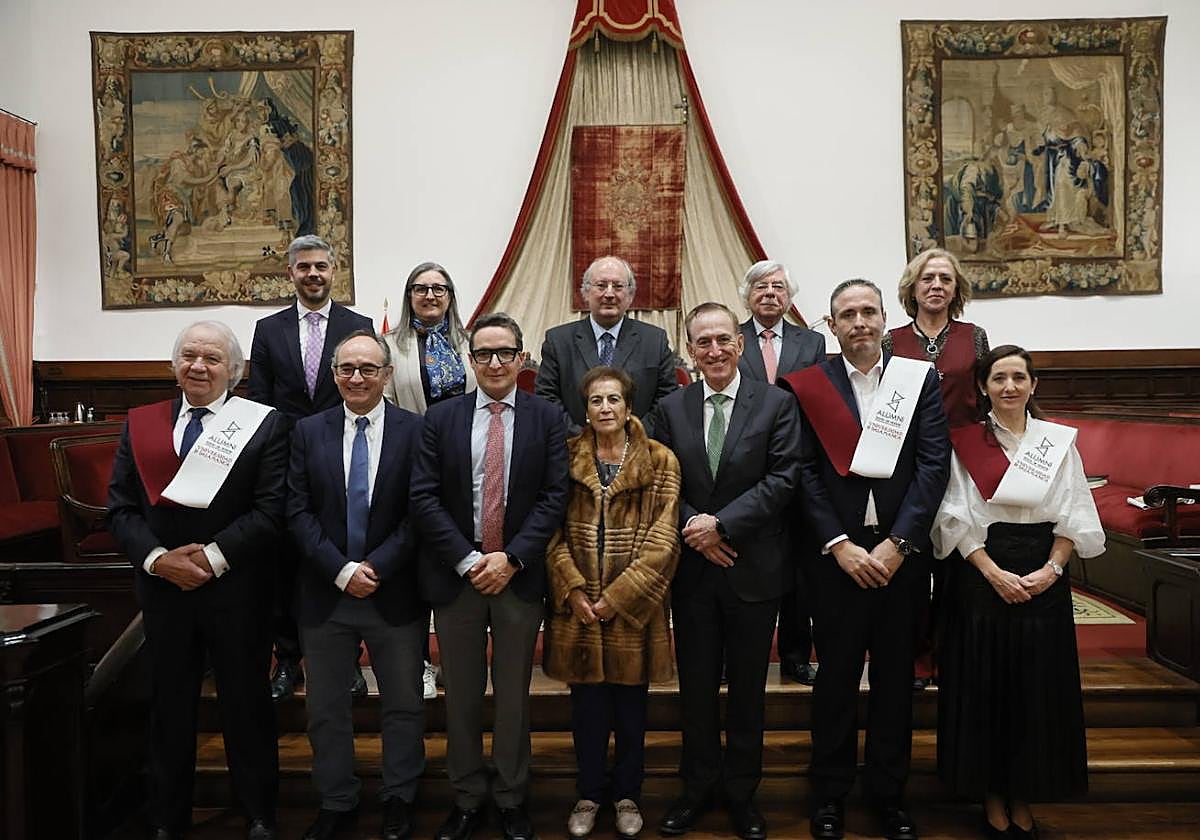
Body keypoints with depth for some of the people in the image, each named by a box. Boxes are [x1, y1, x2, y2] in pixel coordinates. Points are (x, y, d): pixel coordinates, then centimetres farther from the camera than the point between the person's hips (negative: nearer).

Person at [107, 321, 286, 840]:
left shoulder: (264, 425, -5)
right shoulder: (139, 423, 6)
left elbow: (271, 509, -11)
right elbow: (120, 508, 2)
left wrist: (214, 555, -18)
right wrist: (156, 558, -12)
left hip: (237, 590, -3)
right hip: (163, 588, 3)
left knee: (246, 703, 11)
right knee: (169, 704, 16)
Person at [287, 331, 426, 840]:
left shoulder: (415, 431, -5)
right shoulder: (308, 432, 1)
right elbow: (298, 511, -4)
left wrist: (376, 567, -16)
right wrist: (341, 570, -14)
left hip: (395, 593, -1)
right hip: (325, 592, 2)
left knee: (404, 704, 12)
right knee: (325, 708, 15)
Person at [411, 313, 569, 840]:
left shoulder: (548, 419, 0)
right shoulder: (440, 418, 2)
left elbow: (554, 496, -5)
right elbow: (424, 496, -4)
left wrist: (511, 557, -14)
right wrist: (468, 560, -12)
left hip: (519, 575, 0)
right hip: (456, 575, 1)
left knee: (513, 694, 12)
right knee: (461, 695, 12)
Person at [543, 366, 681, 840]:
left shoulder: (659, 462, -3)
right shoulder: (567, 459, 2)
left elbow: (662, 540, -7)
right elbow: (553, 532, 1)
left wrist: (619, 597, -12)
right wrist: (573, 590, -11)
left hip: (634, 606, -1)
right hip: (578, 606, 1)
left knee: (631, 707, 12)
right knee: (587, 705, 11)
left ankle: (627, 795, 32)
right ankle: (589, 794, 30)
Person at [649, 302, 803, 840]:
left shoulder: (776, 404, -3)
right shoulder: (670, 409, 4)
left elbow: (783, 478, -10)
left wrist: (722, 524, -17)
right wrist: (692, 528, -13)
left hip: (754, 567, -1)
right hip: (691, 568, 2)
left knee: (748, 688, 12)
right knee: (696, 684, 13)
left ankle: (741, 791, 30)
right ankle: (698, 786, 31)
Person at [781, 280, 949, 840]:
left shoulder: (920, 380, 2)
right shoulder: (809, 386, -1)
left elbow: (934, 465, -4)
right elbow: (805, 473, -5)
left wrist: (897, 544, -12)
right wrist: (841, 546, -12)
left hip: (902, 553, 1)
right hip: (837, 554, -1)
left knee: (895, 676, 13)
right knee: (837, 675, 10)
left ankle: (888, 792, 30)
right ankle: (831, 791, 26)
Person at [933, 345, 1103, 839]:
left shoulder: (1058, 440, 4)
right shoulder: (964, 443, 0)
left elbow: (1074, 518, 4)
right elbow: (958, 519, -4)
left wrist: (1051, 570, -9)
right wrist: (996, 573, -13)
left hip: (1044, 579, 2)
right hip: (982, 577, -1)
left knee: (1037, 690, 7)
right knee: (985, 687, 4)